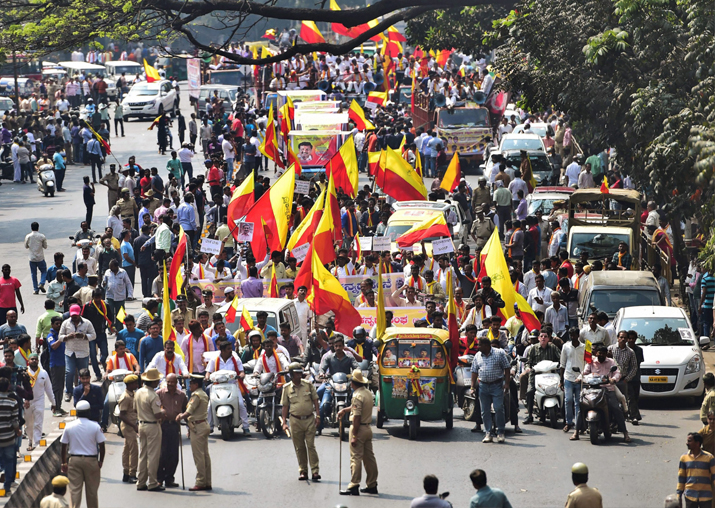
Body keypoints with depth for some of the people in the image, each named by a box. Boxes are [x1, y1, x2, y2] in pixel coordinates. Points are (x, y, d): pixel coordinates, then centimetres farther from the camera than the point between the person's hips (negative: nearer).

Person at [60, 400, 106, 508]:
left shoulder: (69, 426, -2)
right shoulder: (95, 426, -7)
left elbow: (64, 446, 1)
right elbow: (101, 445, -5)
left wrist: (64, 463, 10)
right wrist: (101, 461, 7)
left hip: (74, 460, 1)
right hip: (91, 460, -1)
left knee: (74, 490, 1)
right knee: (92, 490, 10)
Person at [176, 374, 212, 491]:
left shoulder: (196, 395, -15)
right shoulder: (204, 394, 14)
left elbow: (189, 412, -15)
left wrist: (180, 417, 2)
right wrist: (183, 415, 10)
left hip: (197, 427, -10)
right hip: (204, 425, 10)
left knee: (198, 456, -6)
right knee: (205, 455, 10)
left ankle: (200, 483, -5)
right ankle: (207, 483, 11)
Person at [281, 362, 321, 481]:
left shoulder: (308, 385, 3)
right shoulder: (287, 388, 3)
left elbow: (315, 400, 7)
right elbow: (285, 406, 6)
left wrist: (318, 415, -1)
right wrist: (284, 422, 1)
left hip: (309, 419, -1)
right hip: (295, 421, 1)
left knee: (311, 446, -5)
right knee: (299, 448, 5)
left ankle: (315, 471, -6)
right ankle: (303, 471, 14)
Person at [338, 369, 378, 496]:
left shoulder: (357, 396, -18)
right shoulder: (368, 393, 9)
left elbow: (357, 417, -21)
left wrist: (354, 436, -21)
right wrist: (344, 410, 34)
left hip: (359, 428, -9)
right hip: (368, 428, 9)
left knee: (356, 457, -7)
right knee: (369, 457, 13)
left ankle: (354, 486, -9)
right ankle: (372, 485, 18)